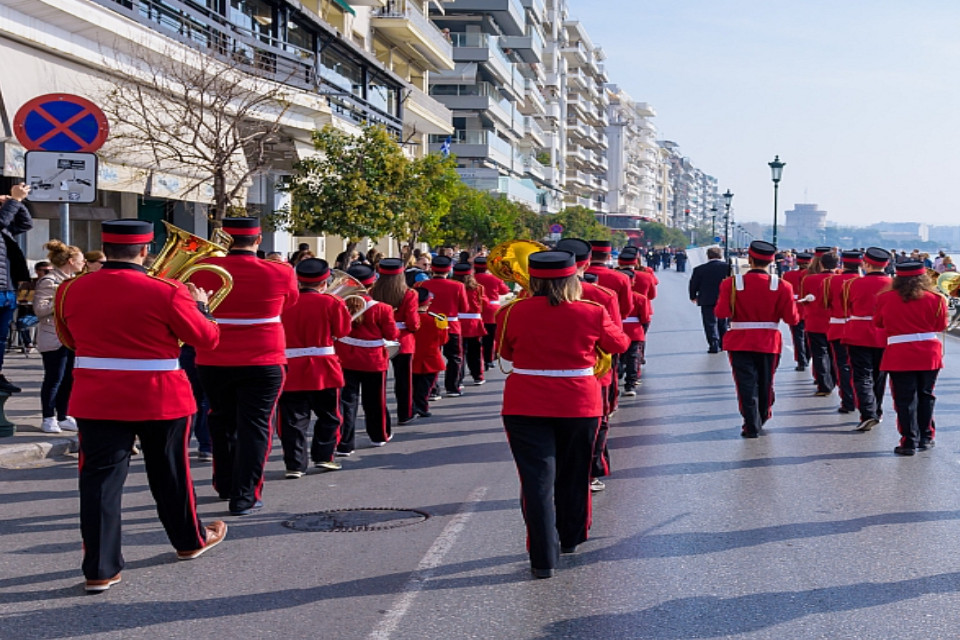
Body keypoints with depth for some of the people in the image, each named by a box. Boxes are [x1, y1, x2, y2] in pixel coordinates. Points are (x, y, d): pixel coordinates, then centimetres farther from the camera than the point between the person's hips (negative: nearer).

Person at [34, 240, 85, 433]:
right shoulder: (49, 281, -12)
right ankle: (48, 419, 4)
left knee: (67, 379, 10)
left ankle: (62, 417, 18)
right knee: (54, 379, -4)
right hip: (54, 339, -9)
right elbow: (40, 309, -20)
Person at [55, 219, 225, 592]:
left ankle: (100, 570, 1)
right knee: (170, 475, 16)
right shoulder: (167, 293, -15)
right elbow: (208, 338, -5)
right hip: (160, 400, -2)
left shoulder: (71, 291, -3)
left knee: (100, 478, 4)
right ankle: (190, 540, 35)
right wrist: (200, 306, 12)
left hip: (96, 401, 2)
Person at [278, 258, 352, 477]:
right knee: (328, 416, 15)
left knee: (294, 419, 4)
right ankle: (324, 456, 15)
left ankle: (295, 464, 1)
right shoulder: (331, 303, -8)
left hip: (291, 370, 2)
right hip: (323, 370, -2)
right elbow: (342, 331, 0)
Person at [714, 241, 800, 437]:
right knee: (766, 384, 19)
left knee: (747, 384, 4)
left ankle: (751, 426, 1)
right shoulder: (782, 286, -9)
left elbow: (721, 313, -15)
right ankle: (762, 419, 37)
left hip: (740, 342, -2)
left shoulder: (732, 283, -12)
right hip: (769, 343, 2)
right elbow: (792, 319, -9)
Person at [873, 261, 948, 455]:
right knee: (925, 396, 16)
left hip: (899, 356, -1)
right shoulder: (935, 299, -5)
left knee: (905, 399, 3)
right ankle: (925, 438, 23)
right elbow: (941, 325, 6)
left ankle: (909, 442, 1)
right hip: (929, 354, 2)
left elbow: (878, 323, 9)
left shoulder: (885, 299, -5)